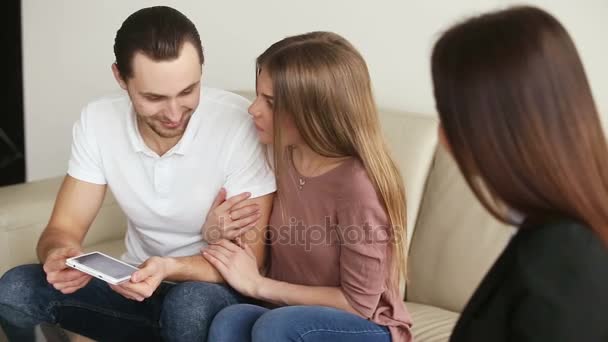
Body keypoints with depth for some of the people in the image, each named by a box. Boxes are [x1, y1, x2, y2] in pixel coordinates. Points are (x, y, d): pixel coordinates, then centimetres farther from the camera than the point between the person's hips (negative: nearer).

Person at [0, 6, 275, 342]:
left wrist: (169, 269, -39)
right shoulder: (97, 121, -10)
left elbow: (249, 259, -21)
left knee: (191, 306, -37)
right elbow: (64, 227, -6)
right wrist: (60, 255, -31)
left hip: (213, 290, -3)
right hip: (136, 284, 4)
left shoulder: (239, 123, -23)